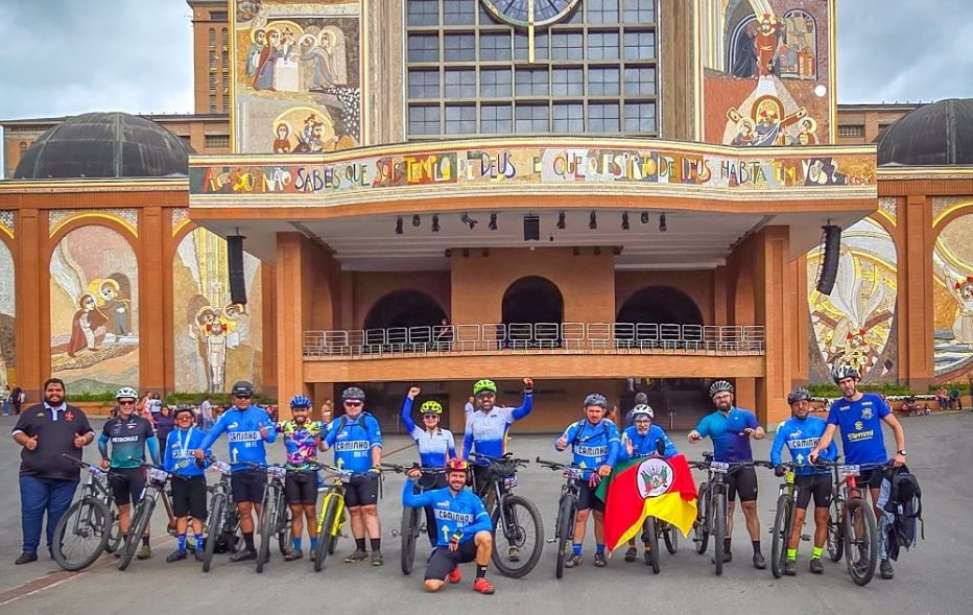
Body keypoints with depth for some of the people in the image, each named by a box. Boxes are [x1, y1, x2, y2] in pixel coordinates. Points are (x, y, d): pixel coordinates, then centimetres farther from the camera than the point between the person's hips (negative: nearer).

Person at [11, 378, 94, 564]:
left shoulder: (76, 413, 16)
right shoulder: (32, 411, 13)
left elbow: (89, 432, 20)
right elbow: (17, 431, 13)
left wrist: (85, 439, -3)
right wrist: (26, 440, -8)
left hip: (66, 476, 0)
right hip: (34, 475, 0)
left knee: (58, 513, 2)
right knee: (31, 511, -2)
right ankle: (29, 550, 6)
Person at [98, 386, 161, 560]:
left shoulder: (143, 423, 0)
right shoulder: (110, 424, 6)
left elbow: (153, 444, 6)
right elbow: (102, 441, 23)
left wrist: (157, 466, 5)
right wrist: (105, 458, 10)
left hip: (137, 470, -3)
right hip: (117, 471, 3)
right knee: (123, 509, 8)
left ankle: (146, 545, -4)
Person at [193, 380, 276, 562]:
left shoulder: (260, 413, 2)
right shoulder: (227, 416, 7)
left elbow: (273, 435, -3)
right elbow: (213, 433, -3)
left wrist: (267, 434, -26)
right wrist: (201, 449, -21)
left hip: (257, 468, -3)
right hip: (237, 470, 3)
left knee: (261, 507, -3)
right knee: (243, 509, 7)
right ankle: (249, 548, 16)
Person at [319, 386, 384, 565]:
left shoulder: (369, 421, 0)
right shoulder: (337, 424, 9)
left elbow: (376, 445, -9)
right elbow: (324, 445, 4)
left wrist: (376, 466, -22)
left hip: (366, 475, -3)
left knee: (369, 510, -7)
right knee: (354, 511, 9)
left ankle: (376, 551, -7)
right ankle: (360, 550, 18)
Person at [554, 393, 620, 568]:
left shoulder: (609, 427, -2)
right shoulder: (577, 427, -2)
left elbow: (615, 446, -18)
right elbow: (562, 441, -13)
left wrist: (608, 465, -36)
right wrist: (560, 444, -39)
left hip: (602, 477, 0)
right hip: (582, 477, 0)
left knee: (600, 515, 8)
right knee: (581, 514, -5)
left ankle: (600, 552, 20)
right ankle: (576, 554, 3)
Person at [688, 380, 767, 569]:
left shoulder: (745, 415, 5)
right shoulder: (709, 420, 8)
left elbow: (762, 433, -8)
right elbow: (697, 434, -7)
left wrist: (754, 432, -32)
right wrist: (693, 435, -31)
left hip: (744, 467, -1)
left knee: (750, 508, -4)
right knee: (726, 509, 7)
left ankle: (757, 552, 0)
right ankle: (726, 550, 14)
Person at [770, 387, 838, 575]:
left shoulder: (820, 424, 2)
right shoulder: (785, 427, 0)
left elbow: (832, 448, 1)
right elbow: (775, 450, -8)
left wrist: (827, 460, -21)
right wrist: (777, 465, -28)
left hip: (822, 475, 1)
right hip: (801, 476, -1)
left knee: (821, 519, 3)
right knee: (798, 518, -7)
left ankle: (816, 558, 14)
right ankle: (790, 559, -3)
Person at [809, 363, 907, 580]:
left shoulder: (873, 400, 0)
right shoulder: (837, 407, 3)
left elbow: (896, 426, 3)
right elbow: (828, 433, -6)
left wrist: (900, 452, -9)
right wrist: (817, 449, -26)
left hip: (878, 464, -2)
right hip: (853, 466, 2)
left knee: (880, 511, -3)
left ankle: (884, 558, 5)